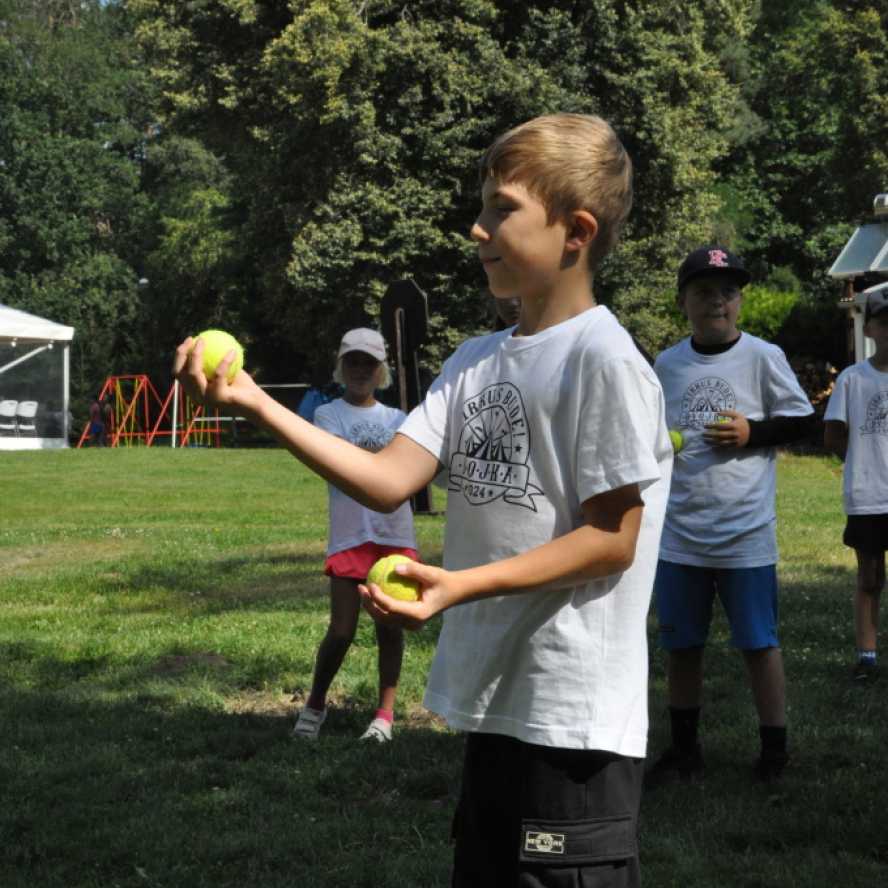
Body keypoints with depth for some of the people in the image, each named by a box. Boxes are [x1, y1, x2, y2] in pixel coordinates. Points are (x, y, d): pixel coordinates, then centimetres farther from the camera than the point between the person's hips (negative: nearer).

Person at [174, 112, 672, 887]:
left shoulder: (603, 360, -15)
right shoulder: (477, 360, 9)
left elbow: (611, 539, -16)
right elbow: (388, 481, 0)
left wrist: (461, 585, -25)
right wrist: (257, 404, -9)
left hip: (573, 718, -8)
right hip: (494, 700, 8)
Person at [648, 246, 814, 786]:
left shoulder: (763, 357, -4)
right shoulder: (666, 365, 7)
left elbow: (802, 421, 1)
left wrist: (752, 432, -13)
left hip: (746, 535, -3)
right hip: (678, 535, 4)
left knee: (759, 643, 4)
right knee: (681, 646, 11)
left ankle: (775, 751, 17)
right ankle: (684, 750, 25)